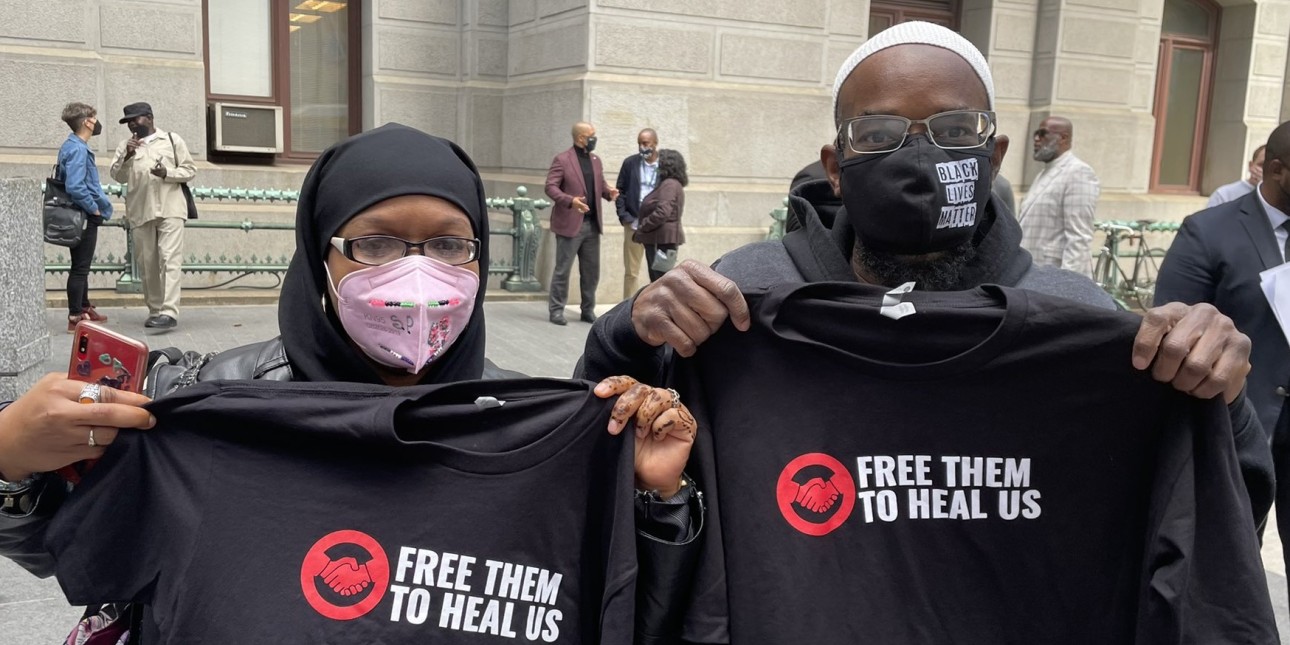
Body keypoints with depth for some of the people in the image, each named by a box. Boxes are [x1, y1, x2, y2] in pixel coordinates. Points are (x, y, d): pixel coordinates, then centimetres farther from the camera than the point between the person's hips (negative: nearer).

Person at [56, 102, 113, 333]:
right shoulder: (77, 149, -19)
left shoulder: (72, 146, 12)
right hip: (84, 217, -10)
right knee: (80, 268, -5)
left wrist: (99, 205, 14)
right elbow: (75, 186, -28)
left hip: (83, 217, 10)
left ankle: (84, 308, 34)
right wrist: (95, 208, -17)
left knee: (82, 266, 20)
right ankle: (75, 318, 0)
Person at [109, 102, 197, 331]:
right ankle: (154, 310, 14)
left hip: (170, 209, -3)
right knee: (147, 264, 5)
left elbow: (190, 170, 7)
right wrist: (127, 157, -11)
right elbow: (117, 176, 6)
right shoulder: (126, 146, 16)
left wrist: (167, 173, -9)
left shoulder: (172, 140, 10)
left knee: (170, 260, -13)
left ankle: (169, 312, -21)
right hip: (140, 212, 4)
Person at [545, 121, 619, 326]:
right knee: (563, 270, -1)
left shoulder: (595, 160, 14)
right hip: (570, 224, -6)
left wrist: (609, 192, -5)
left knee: (591, 271, 10)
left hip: (592, 224, 7)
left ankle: (588, 310, 21)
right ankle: (556, 310, 7)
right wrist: (570, 201, -27)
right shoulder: (562, 160, -6)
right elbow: (550, 187, -12)